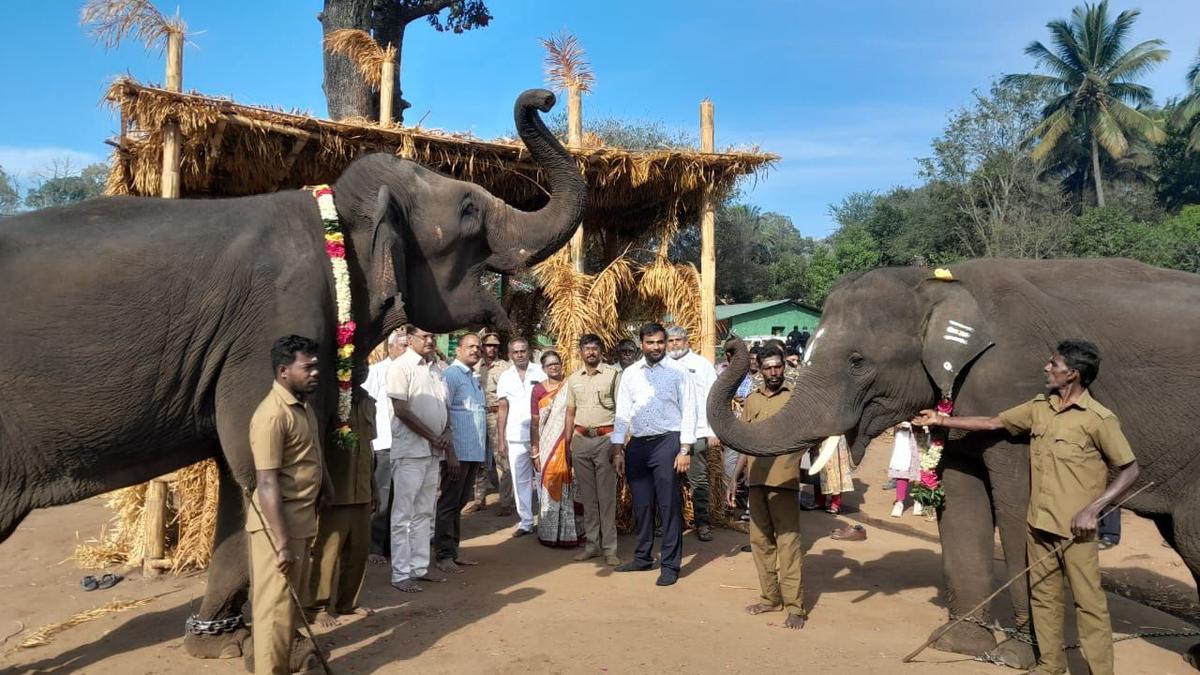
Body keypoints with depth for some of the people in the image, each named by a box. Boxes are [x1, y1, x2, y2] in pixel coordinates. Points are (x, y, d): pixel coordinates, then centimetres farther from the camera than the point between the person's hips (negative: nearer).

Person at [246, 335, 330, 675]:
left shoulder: (304, 404, 7)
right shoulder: (272, 414, -22)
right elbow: (267, 484, -26)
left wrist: (325, 485, 23)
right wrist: (282, 542, -27)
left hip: (303, 518, 9)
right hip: (278, 523, -9)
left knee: (294, 598, 21)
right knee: (276, 605, -1)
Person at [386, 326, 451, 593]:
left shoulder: (436, 368, 12)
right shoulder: (401, 366, -9)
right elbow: (401, 410, -15)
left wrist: (446, 432, 0)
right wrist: (433, 437, -13)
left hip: (433, 451, 7)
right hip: (410, 451, -7)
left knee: (424, 513, 13)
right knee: (404, 515, -2)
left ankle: (419, 567, 22)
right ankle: (400, 574, 3)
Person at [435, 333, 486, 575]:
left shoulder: (474, 379, 17)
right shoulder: (451, 375, -9)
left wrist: (484, 450, 17)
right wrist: (450, 453, -19)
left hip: (475, 452, 8)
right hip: (458, 452, -8)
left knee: (460, 503, 14)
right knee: (449, 504, -1)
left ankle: (453, 551, 22)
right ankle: (444, 556, 5)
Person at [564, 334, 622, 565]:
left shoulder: (613, 375, -1)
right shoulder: (573, 379, 12)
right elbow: (570, 412, 16)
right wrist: (567, 442, 10)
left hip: (605, 438, -4)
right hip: (581, 439, 4)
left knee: (607, 496, -3)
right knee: (587, 495, 8)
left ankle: (609, 548, 2)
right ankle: (592, 544, 16)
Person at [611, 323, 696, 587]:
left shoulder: (677, 372, -2)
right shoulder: (630, 374, 8)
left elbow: (688, 411, -4)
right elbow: (622, 413, 9)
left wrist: (685, 450, -10)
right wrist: (618, 451, 5)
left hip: (667, 441, -4)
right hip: (637, 444, 4)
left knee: (669, 505, -1)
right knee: (641, 504, 13)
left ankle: (670, 565, 9)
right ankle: (643, 557, 28)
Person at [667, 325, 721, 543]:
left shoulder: (701, 364, 7)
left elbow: (713, 399, 2)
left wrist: (714, 433, -5)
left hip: (696, 433, -2)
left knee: (699, 481, 1)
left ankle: (703, 523, 9)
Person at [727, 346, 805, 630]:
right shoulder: (752, 400, 14)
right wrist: (735, 479, 14)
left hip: (784, 479, -5)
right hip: (756, 479, 5)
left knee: (787, 542, -5)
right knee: (760, 540, 11)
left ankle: (795, 606, 0)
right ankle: (771, 598, 23)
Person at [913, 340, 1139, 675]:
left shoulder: (1098, 419, -12)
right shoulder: (1038, 407, 6)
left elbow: (1129, 470, -9)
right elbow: (993, 423, 15)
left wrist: (1092, 509, -17)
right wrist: (942, 421, 12)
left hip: (1076, 530, -6)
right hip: (1039, 523, 6)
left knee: (1088, 602, 0)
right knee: (1043, 596, 15)